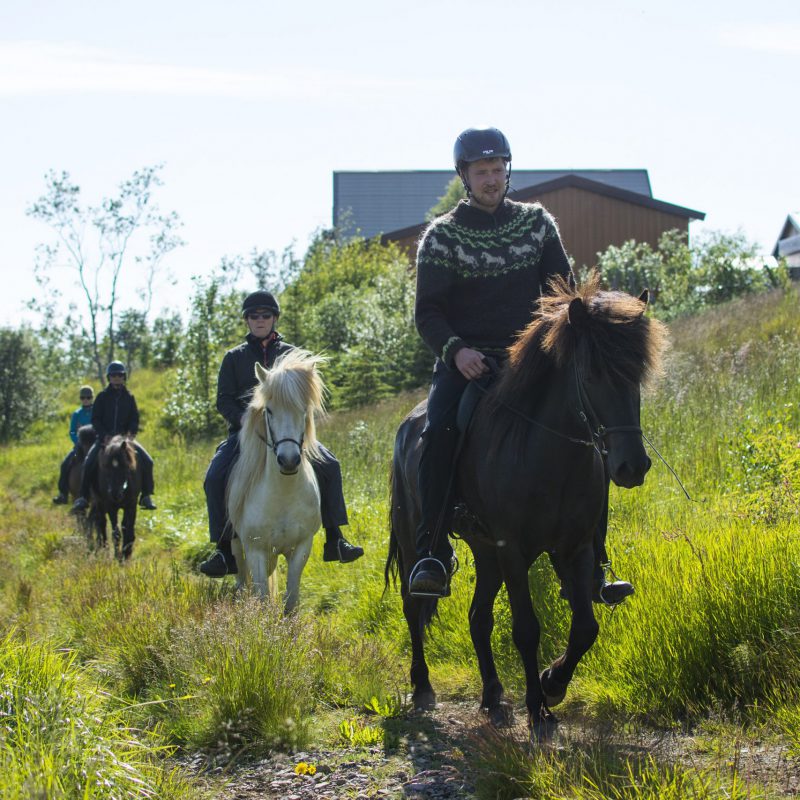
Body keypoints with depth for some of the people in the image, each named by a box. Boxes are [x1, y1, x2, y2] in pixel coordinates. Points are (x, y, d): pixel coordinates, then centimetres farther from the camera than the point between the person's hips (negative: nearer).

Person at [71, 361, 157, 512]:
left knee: (147, 461, -15)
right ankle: (82, 497, -15)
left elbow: (135, 419, 8)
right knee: (89, 463, -24)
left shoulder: (129, 398, 9)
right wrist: (104, 435, -14)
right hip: (104, 438, -2)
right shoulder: (102, 397, 4)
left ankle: (146, 496, -3)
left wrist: (131, 432, -12)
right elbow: (95, 419, 0)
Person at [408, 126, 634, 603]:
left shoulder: (538, 223, 10)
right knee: (440, 431, -32)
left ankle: (590, 568, -7)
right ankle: (434, 552, -28)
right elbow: (428, 312, -2)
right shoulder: (443, 235, 2)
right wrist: (455, 350, -21)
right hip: (466, 360, -2)